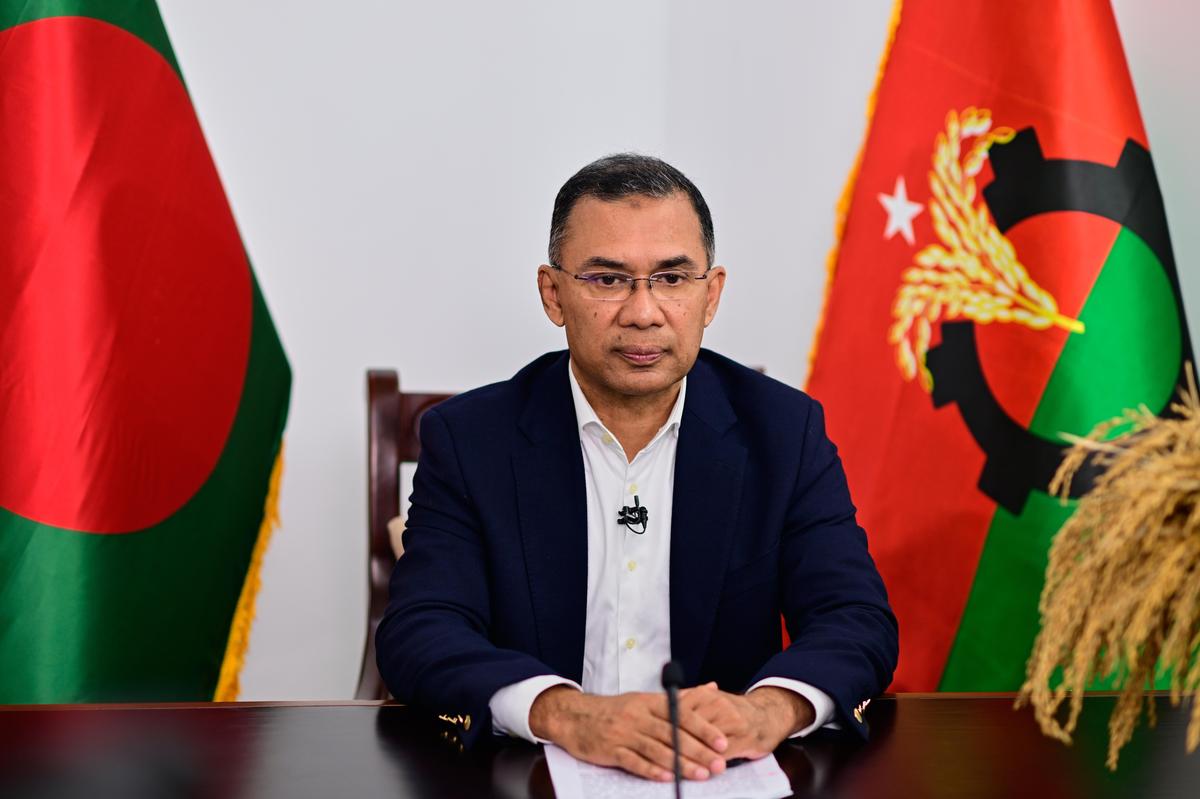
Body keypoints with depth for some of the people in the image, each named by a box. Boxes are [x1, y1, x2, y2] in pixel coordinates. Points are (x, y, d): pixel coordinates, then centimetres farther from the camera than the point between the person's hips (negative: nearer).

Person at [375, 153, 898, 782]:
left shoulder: (784, 431, 2)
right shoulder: (468, 439, -1)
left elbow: (857, 621, -5)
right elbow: (417, 635, -11)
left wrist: (773, 707, -28)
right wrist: (564, 713, -31)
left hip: (727, 774, 2)